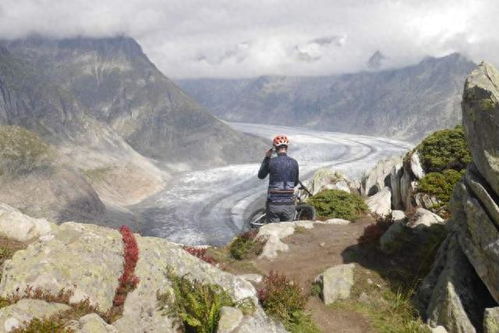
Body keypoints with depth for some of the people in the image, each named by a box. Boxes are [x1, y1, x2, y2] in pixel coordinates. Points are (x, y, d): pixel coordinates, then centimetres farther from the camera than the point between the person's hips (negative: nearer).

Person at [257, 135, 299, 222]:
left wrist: (266, 158, 13)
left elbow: (261, 176, 8)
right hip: (289, 205, 2)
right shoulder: (294, 162, -2)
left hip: (274, 204, -2)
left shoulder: (271, 161, -10)